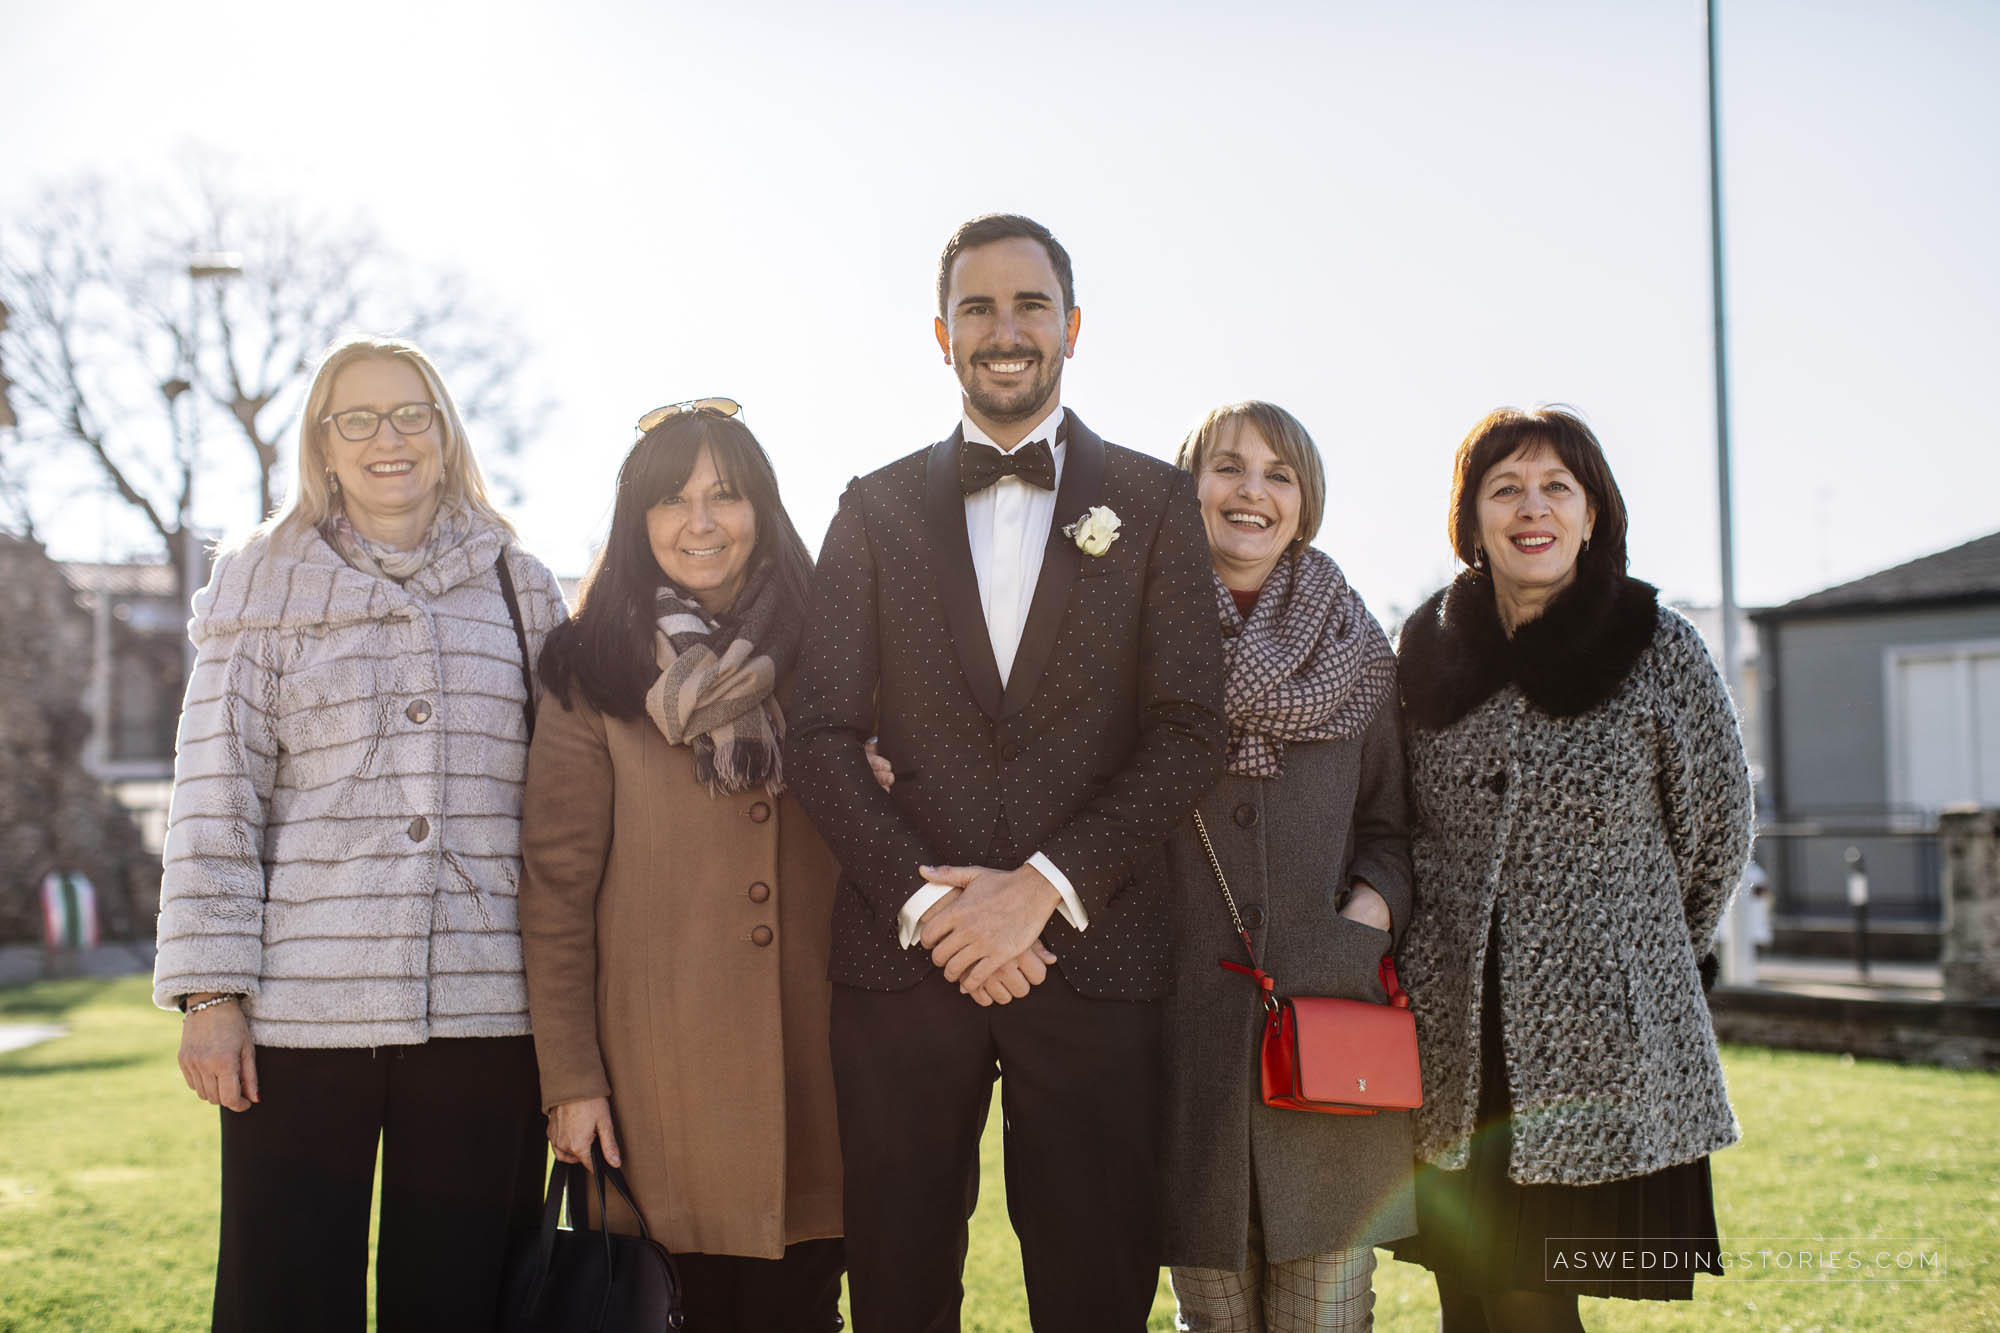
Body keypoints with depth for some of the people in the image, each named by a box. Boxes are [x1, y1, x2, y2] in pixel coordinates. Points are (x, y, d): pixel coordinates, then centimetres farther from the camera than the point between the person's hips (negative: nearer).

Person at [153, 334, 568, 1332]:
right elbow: (215, 797, 3)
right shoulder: (263, 586, 9)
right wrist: (210, 992, -5)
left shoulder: (518, 589, 14)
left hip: (484, 1010, 1)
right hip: (300, 1006, -1)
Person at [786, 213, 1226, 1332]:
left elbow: (1190, 732, -1)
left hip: (1091, 951, -1)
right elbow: (823, 735, 4)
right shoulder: (877, 511, 11)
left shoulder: (1155, 502, 8)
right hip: (903, 949, 1)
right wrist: (925, 900, -9)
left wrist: (1042, 886, -10)